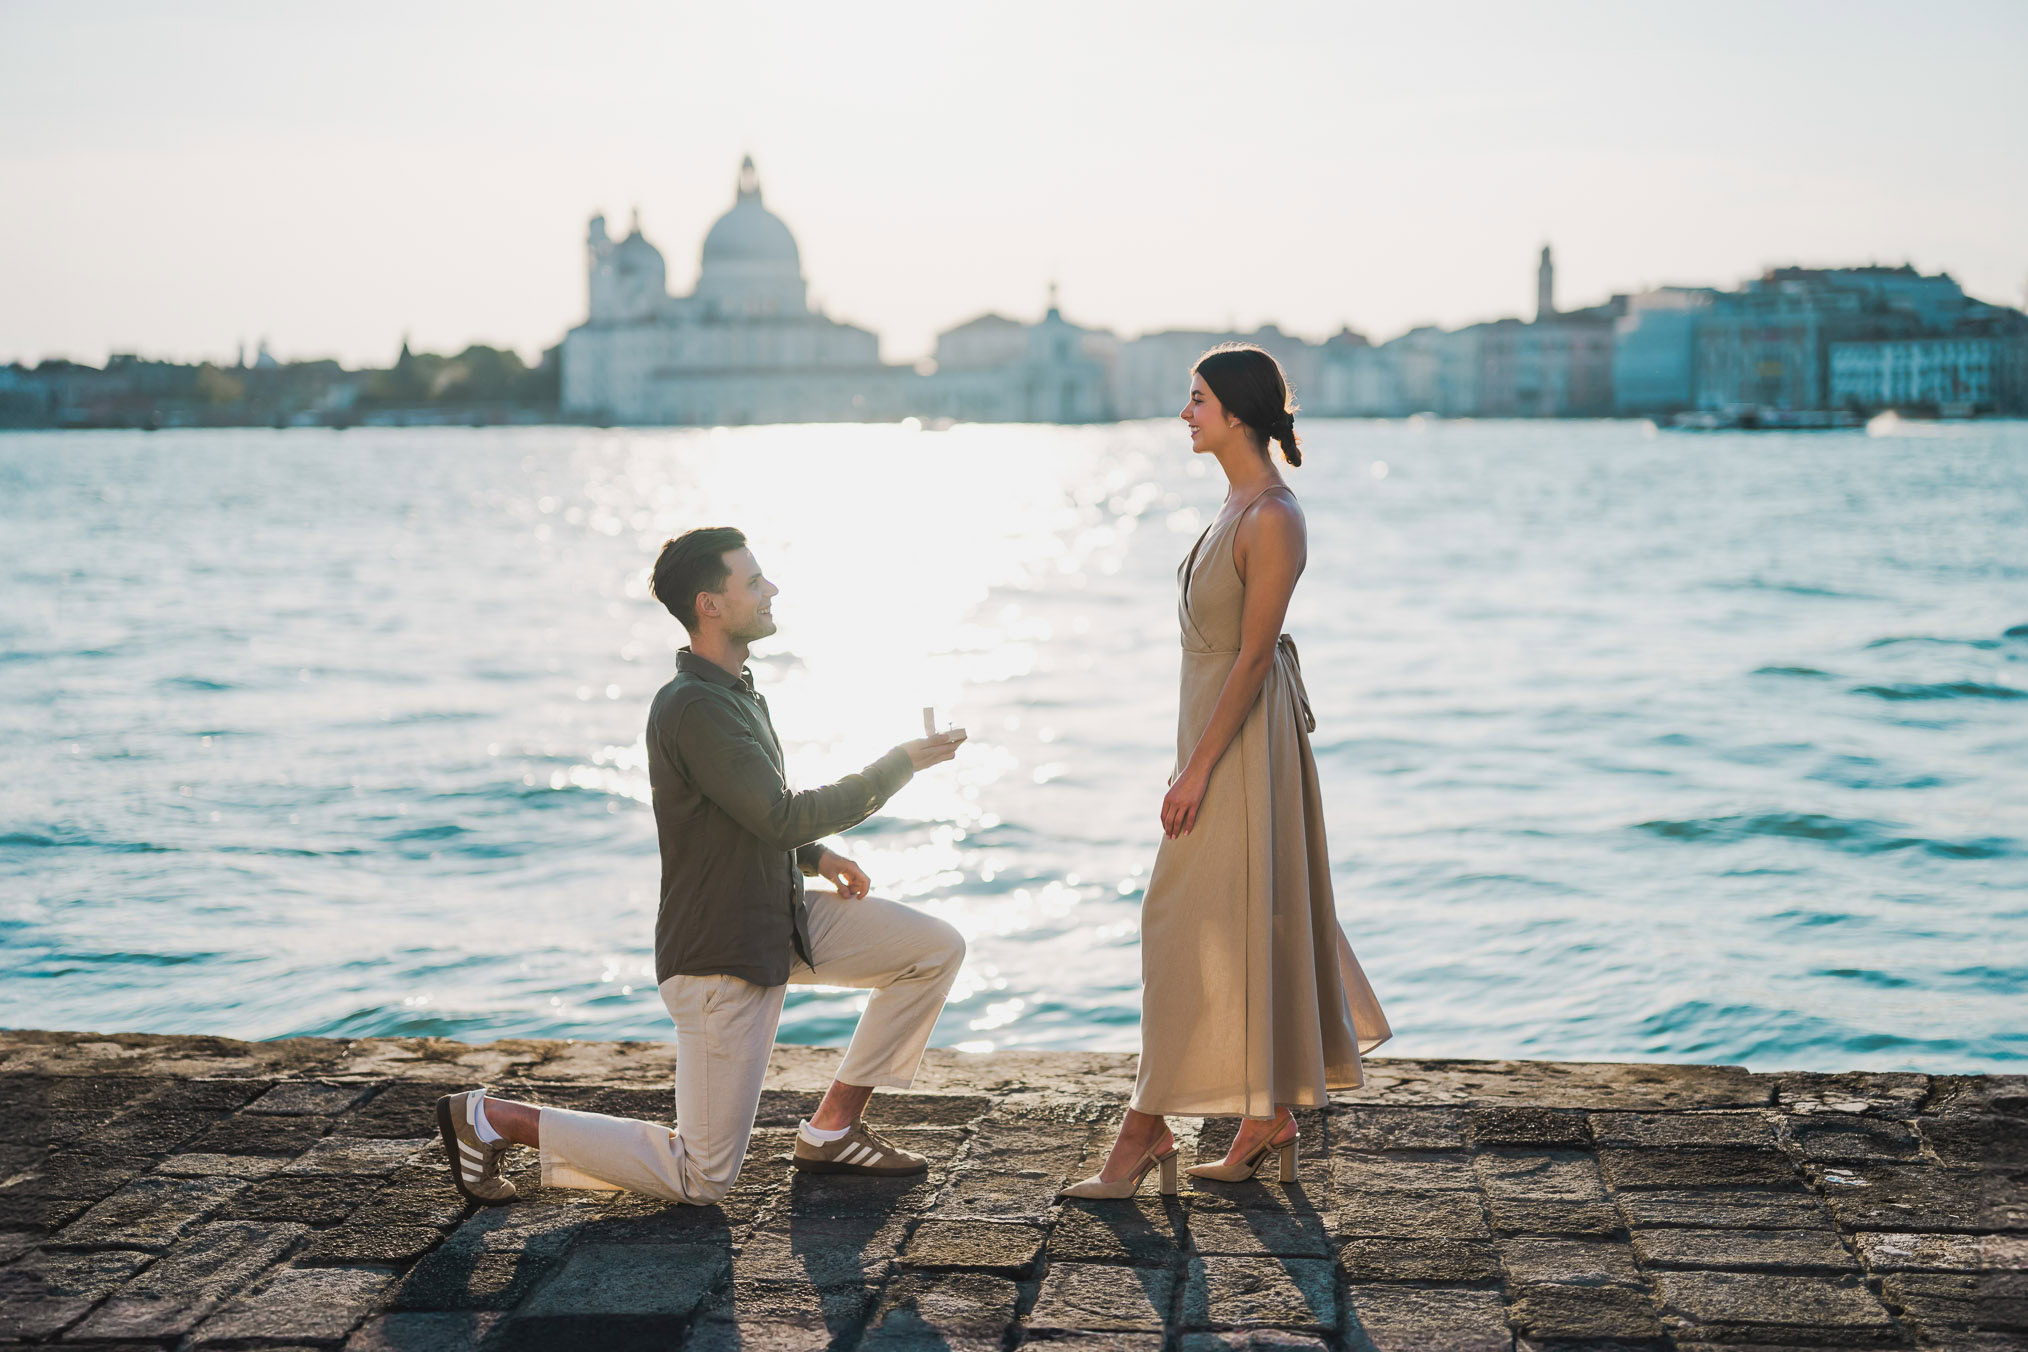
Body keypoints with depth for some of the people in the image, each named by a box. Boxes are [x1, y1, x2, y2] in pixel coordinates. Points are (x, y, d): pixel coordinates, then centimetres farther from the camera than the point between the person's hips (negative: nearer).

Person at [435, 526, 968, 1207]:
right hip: (721, 958, -9)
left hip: (782, 917, 9)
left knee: (938, 948, 4)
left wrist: (817, 855, 5)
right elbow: (785, 817, -28)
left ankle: (833, 1128, 13)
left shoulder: (731, 689, 8)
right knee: (704, 1177, -2)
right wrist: (902, 763, -19)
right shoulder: (691, 708, -25)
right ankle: (492, 1118, 7)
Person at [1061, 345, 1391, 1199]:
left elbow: (1254, 654, -21)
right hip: (1220, 723, 10)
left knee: (1191, 922, -5)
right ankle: (1272, 1121, 22)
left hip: (1242, 733, -10)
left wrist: (1198, 768, -20)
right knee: (1249, 921, 13)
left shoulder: (1271, 518, -19)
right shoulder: (1238, 503, 11)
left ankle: (1147, 1129, 3)